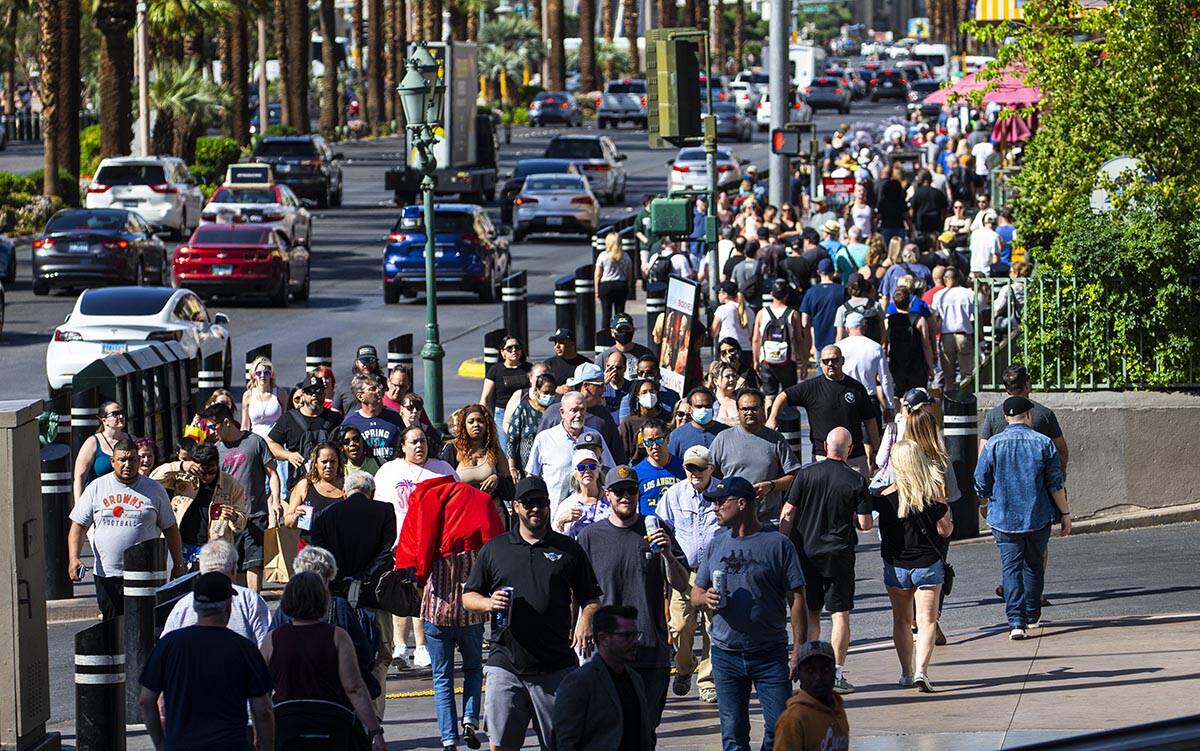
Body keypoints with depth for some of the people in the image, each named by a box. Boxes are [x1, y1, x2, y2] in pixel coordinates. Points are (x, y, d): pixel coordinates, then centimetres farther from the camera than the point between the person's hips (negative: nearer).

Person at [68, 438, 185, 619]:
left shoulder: (155, 490, 5)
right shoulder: (96, 488, 6)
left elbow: (170, 529, 11)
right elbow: (78, 526, 5)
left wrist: (179, 565, 9)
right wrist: (73, 559, -9)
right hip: (106, 575, 2)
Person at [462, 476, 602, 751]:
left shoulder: (569, 549, 10)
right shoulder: (494, 549, 12)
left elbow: (590, 599, 11)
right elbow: (468, 597, 14)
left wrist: (585, 622, -10)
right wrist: (489, 603, -7)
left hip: (557, 666, 0)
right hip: (505, 664, 0)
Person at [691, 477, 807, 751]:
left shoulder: (778, 544, -3)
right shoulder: (717, 544, 9)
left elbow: (796, 600, -3)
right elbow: (695, 594, 15)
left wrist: (798, 651, -9)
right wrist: (706, 598, -10)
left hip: (770, 655, -3)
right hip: (725, 654, 3)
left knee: (781, 729, -5)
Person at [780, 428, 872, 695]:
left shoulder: (806, 474, -2)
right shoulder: (856, 481, -6)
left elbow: (788, 514, -2)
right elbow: (865, 523, -7)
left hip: (805, 552, 2)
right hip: (839, 553, -2)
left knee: (810, 613, 11)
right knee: (840, 614, 2)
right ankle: (837, 673, -2)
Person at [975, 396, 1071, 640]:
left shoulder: (993, 445, -4)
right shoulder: (1044, 444, -3)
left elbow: (981, 486, 0)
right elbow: (1056, 485, -3)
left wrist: (988, 502, 21)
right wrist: (1065, 513, 7)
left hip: (1004, 518, -1)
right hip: (1038, 518, 1)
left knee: (1011, 568, -1)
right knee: (1034, 565, 18)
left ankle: (1016, 621, -14)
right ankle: (1032, 617, 28)